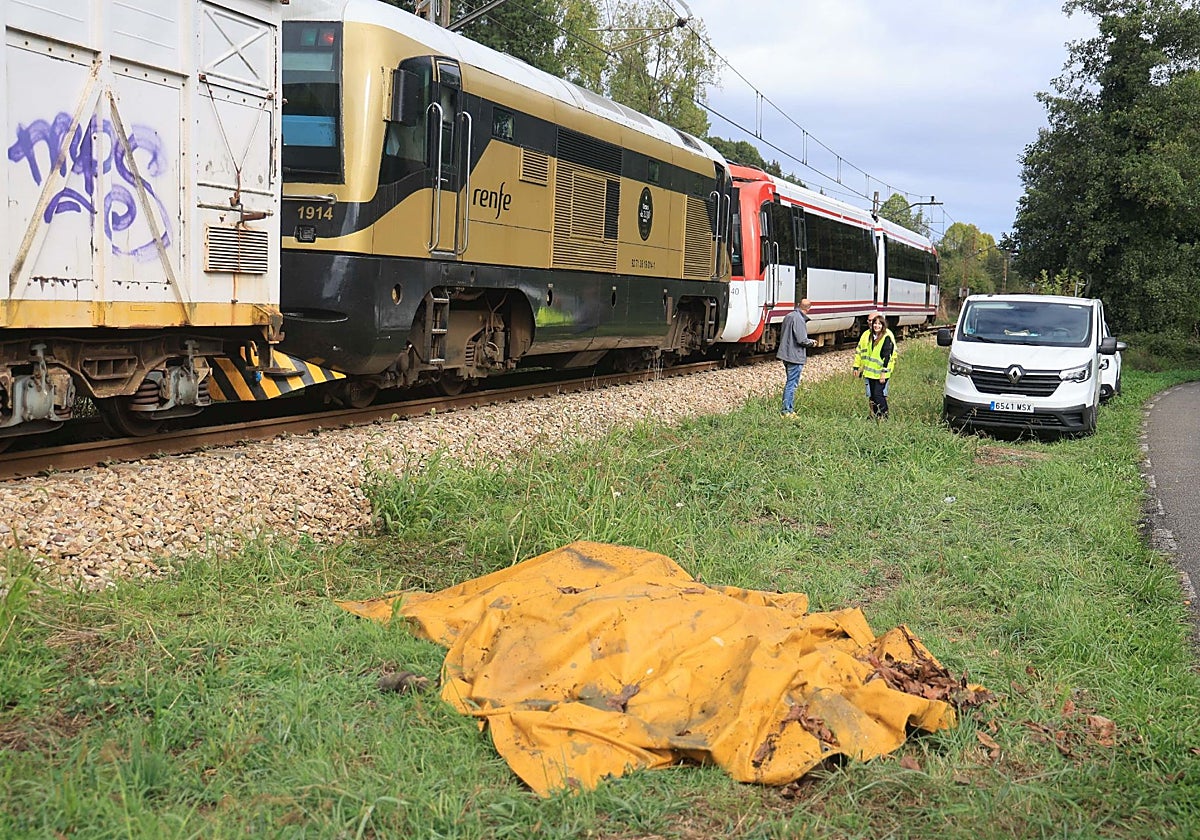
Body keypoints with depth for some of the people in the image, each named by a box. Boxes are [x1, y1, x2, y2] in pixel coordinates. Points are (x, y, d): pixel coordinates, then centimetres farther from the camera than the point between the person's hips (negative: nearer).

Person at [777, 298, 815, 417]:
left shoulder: (788, 316, 9)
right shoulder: (799, 319, -19)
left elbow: (782, 334, 18)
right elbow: (802, 340, -23)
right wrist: (811, 343, -2)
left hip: (786, 354, 9)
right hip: (795, 357, -9)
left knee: (790, 382, 18)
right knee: (792, 384, -3)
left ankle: (789, 409, 25)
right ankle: (787, 411, 0)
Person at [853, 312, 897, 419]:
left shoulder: (887, 338, -9)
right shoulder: (867, 335, 9)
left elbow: (887, 357, -13)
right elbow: (859, 351, 15)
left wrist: (884, 373, -17)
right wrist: (856, 367, 13)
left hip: (881, 373, -6)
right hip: (869, 372, 6)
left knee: (878, 395, -10)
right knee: (871, 396, 10)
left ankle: (884, 417, 1)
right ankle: (875, 415, 20)